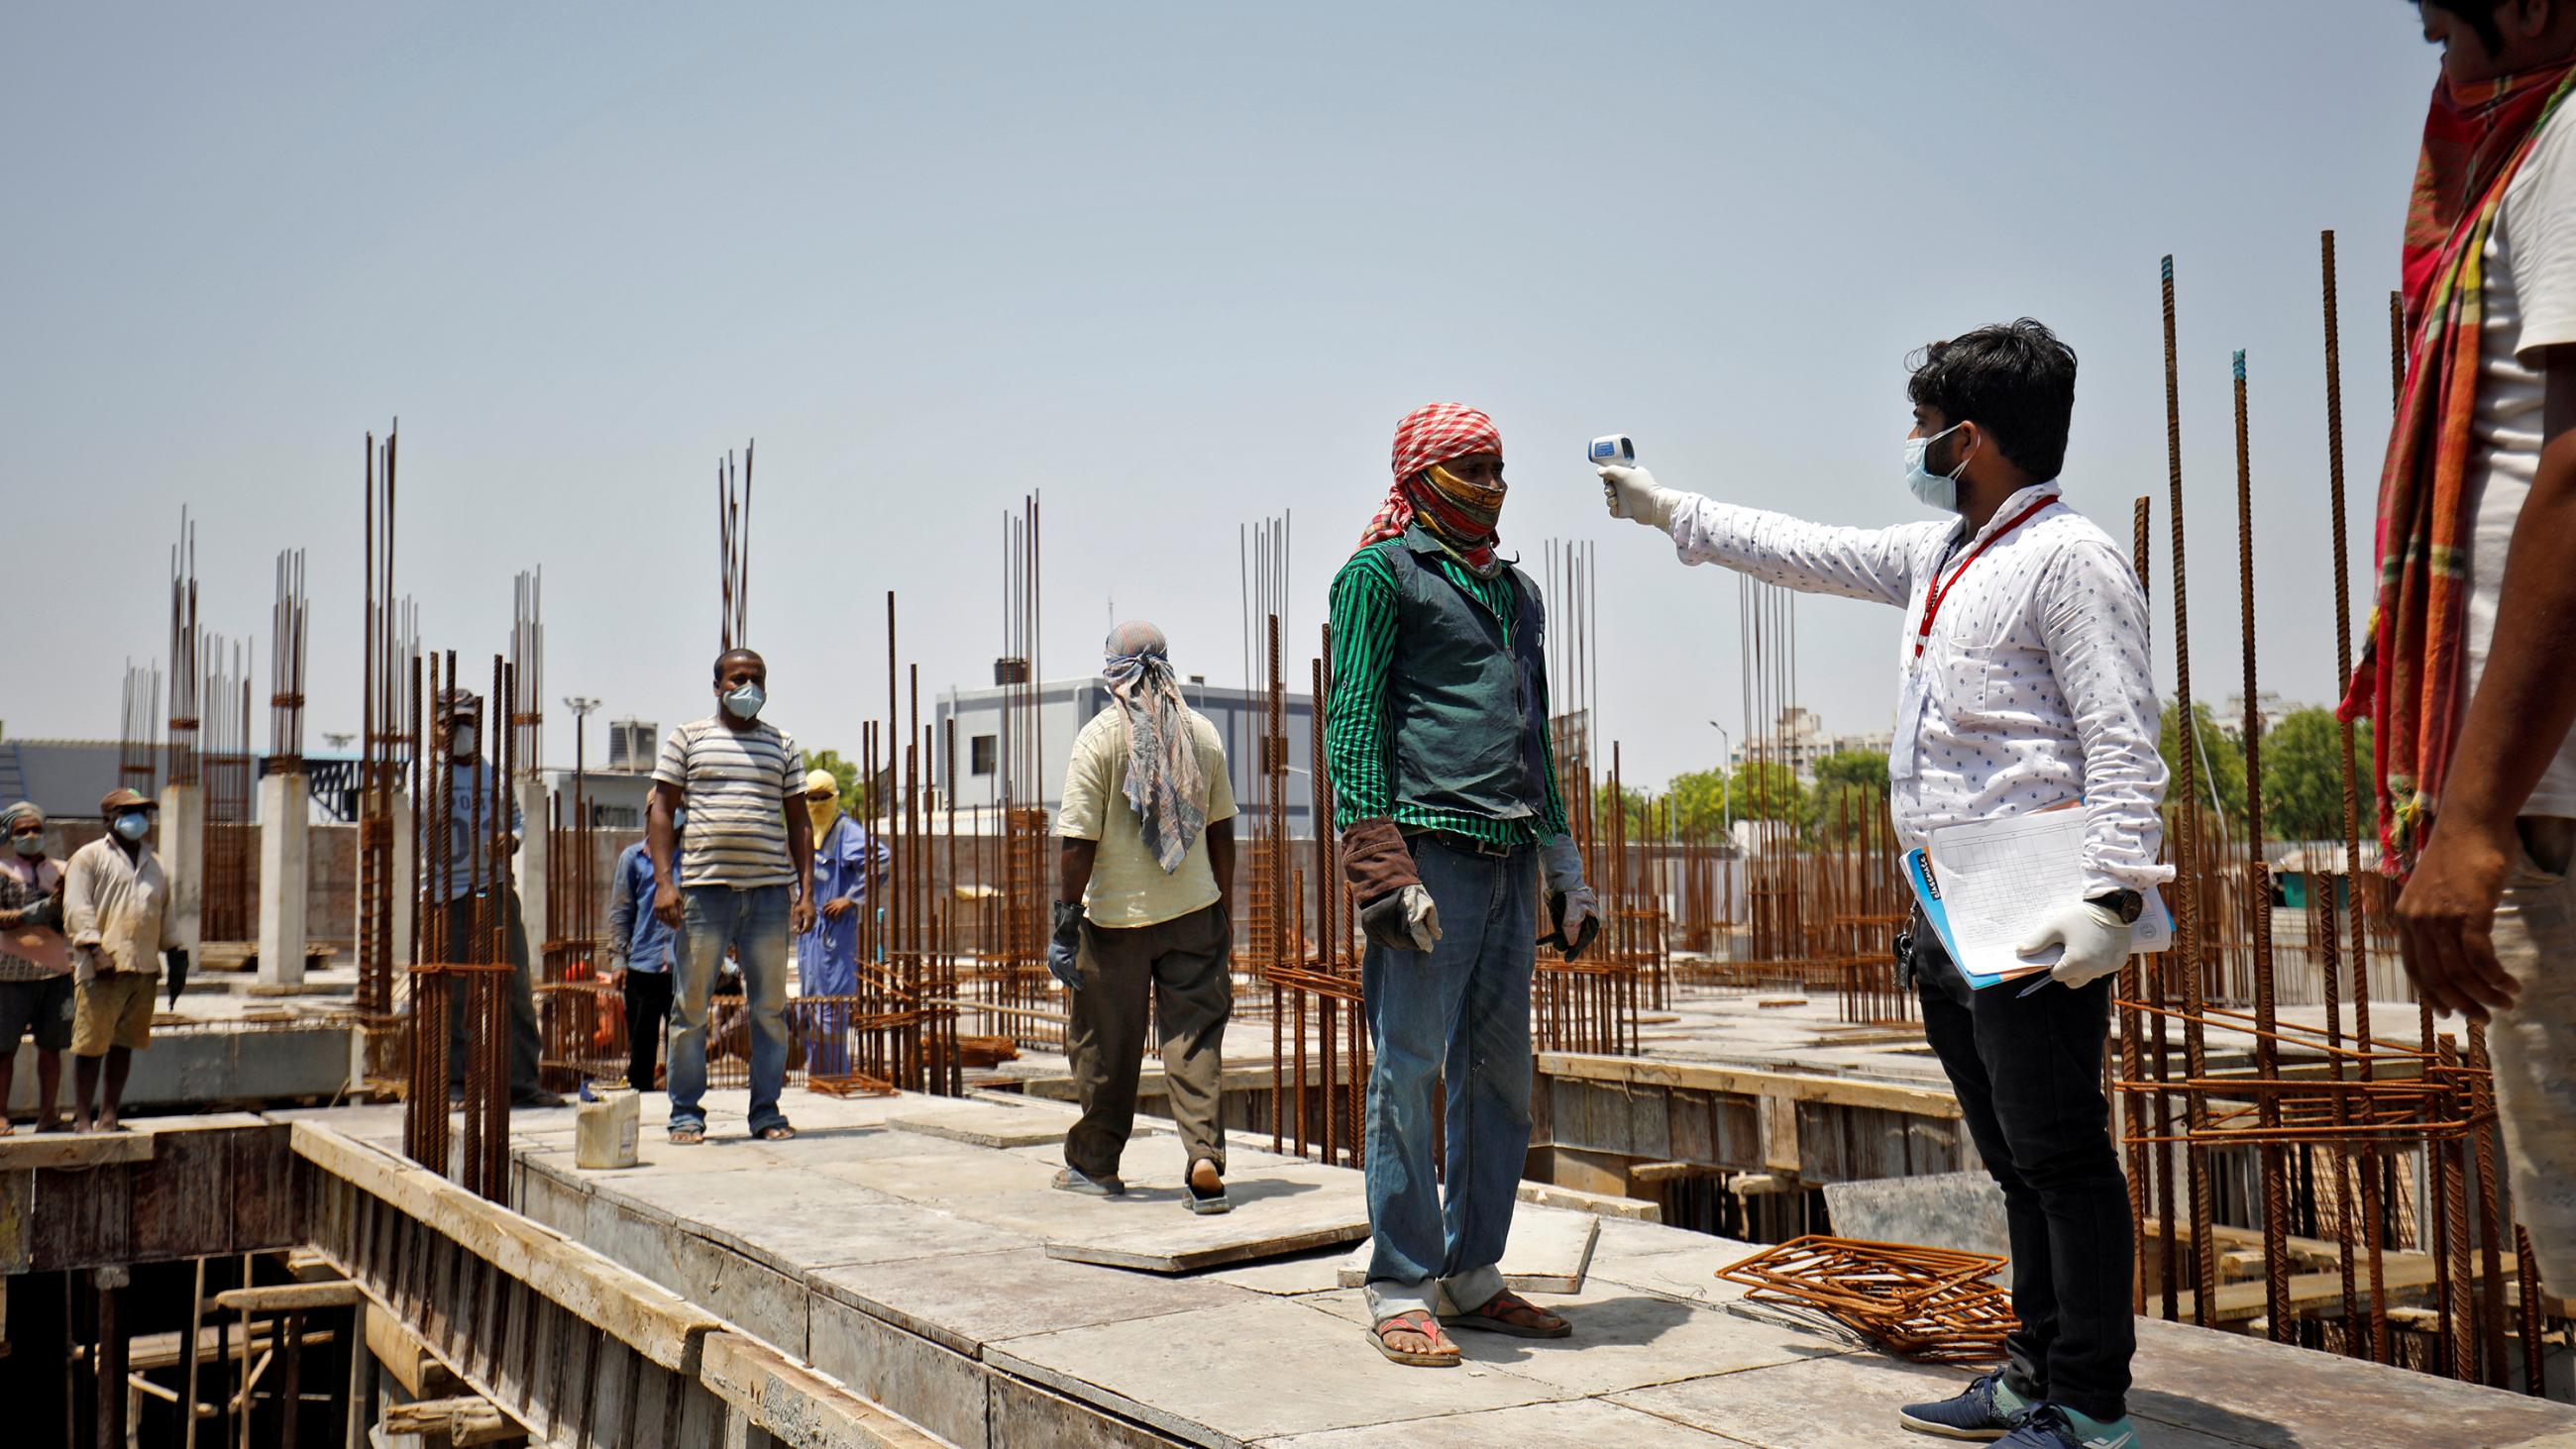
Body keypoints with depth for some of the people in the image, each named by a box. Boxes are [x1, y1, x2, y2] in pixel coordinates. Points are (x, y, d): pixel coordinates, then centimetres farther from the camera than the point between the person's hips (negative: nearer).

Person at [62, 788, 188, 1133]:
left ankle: (109, 1116, 14)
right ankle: (81, 1119, 4)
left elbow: (166, 912, 27)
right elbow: (77, 907, -7)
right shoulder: (89, 857, 3)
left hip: (144, 969, 6)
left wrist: (175, 951, 20)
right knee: (91, 1046, -4)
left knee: (125, 1044, 7)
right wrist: (95, 948, -17)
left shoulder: (154, 863, 22)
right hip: (102, 970, -6)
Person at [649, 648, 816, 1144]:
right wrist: (663, 881, -6)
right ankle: (685, 1113, 10)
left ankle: (767, 1111, 12)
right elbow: (661, 810, 5)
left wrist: (805, 889, 5)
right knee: (691, 1003, 0)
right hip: (704, 887, -2)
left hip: (770, 889, 2)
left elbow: (799, 820, 15)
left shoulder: (782, 746, 16)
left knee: (770, 1005, 4)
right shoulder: (688, 739, 9)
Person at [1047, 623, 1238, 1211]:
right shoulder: (1202, 732, 3)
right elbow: (1220, 831, 9)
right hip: (1193, 912, 3)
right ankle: (1205, 1162, -8)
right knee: (1195, 1037, 4)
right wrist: (1225, 912, 18)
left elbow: (1078, 841, -12)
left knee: (1105, 1043, 10)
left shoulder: (1100, 736, -9)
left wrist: (1064, 924, -8)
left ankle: (1095, 1163, 22)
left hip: (1116, 915, -3)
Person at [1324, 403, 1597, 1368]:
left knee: (1501, 1075, 9)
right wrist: (1375, 858, -17)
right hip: (1428, 843, -7)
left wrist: (1561, 859, 21)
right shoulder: (1382, 573, 2)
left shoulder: (1516, 591, 23)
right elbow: (1354, 718, -7)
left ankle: (1470, 1275, 19)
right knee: (1410, 1072, -5)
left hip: (1509, 856, 7)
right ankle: (1400, 1291, 3)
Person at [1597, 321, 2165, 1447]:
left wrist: (2112, 899, -24)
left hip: (2032, 921, -9)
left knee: (2061, 1159, -5)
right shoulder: (1938, 555, 18)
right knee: (2017, 1163, 14)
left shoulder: (2068, 556, -9)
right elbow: (1803, 553, 30)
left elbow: (2124, 743, -15)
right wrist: (1665, 509, 36)